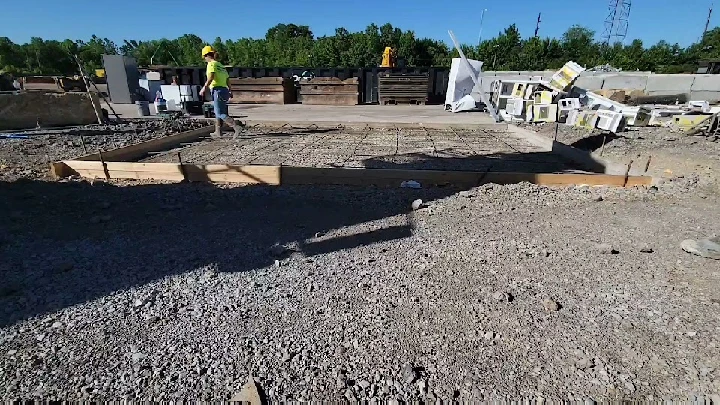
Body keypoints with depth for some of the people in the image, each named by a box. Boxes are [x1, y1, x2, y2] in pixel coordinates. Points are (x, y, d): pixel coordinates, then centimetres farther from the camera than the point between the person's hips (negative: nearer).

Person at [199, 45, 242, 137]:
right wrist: (228, 91, 24)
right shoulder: (221, 65, 20)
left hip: (217, 90, -9)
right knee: (218, 112, 17)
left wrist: (204, 87, -18)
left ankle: (236, 126, -24)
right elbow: (227, 79, 18)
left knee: (220, 113, -11)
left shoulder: (211, 64, -4)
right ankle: (218, 131, 21)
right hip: (224, 90, 9)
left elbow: (211, 77, -19)